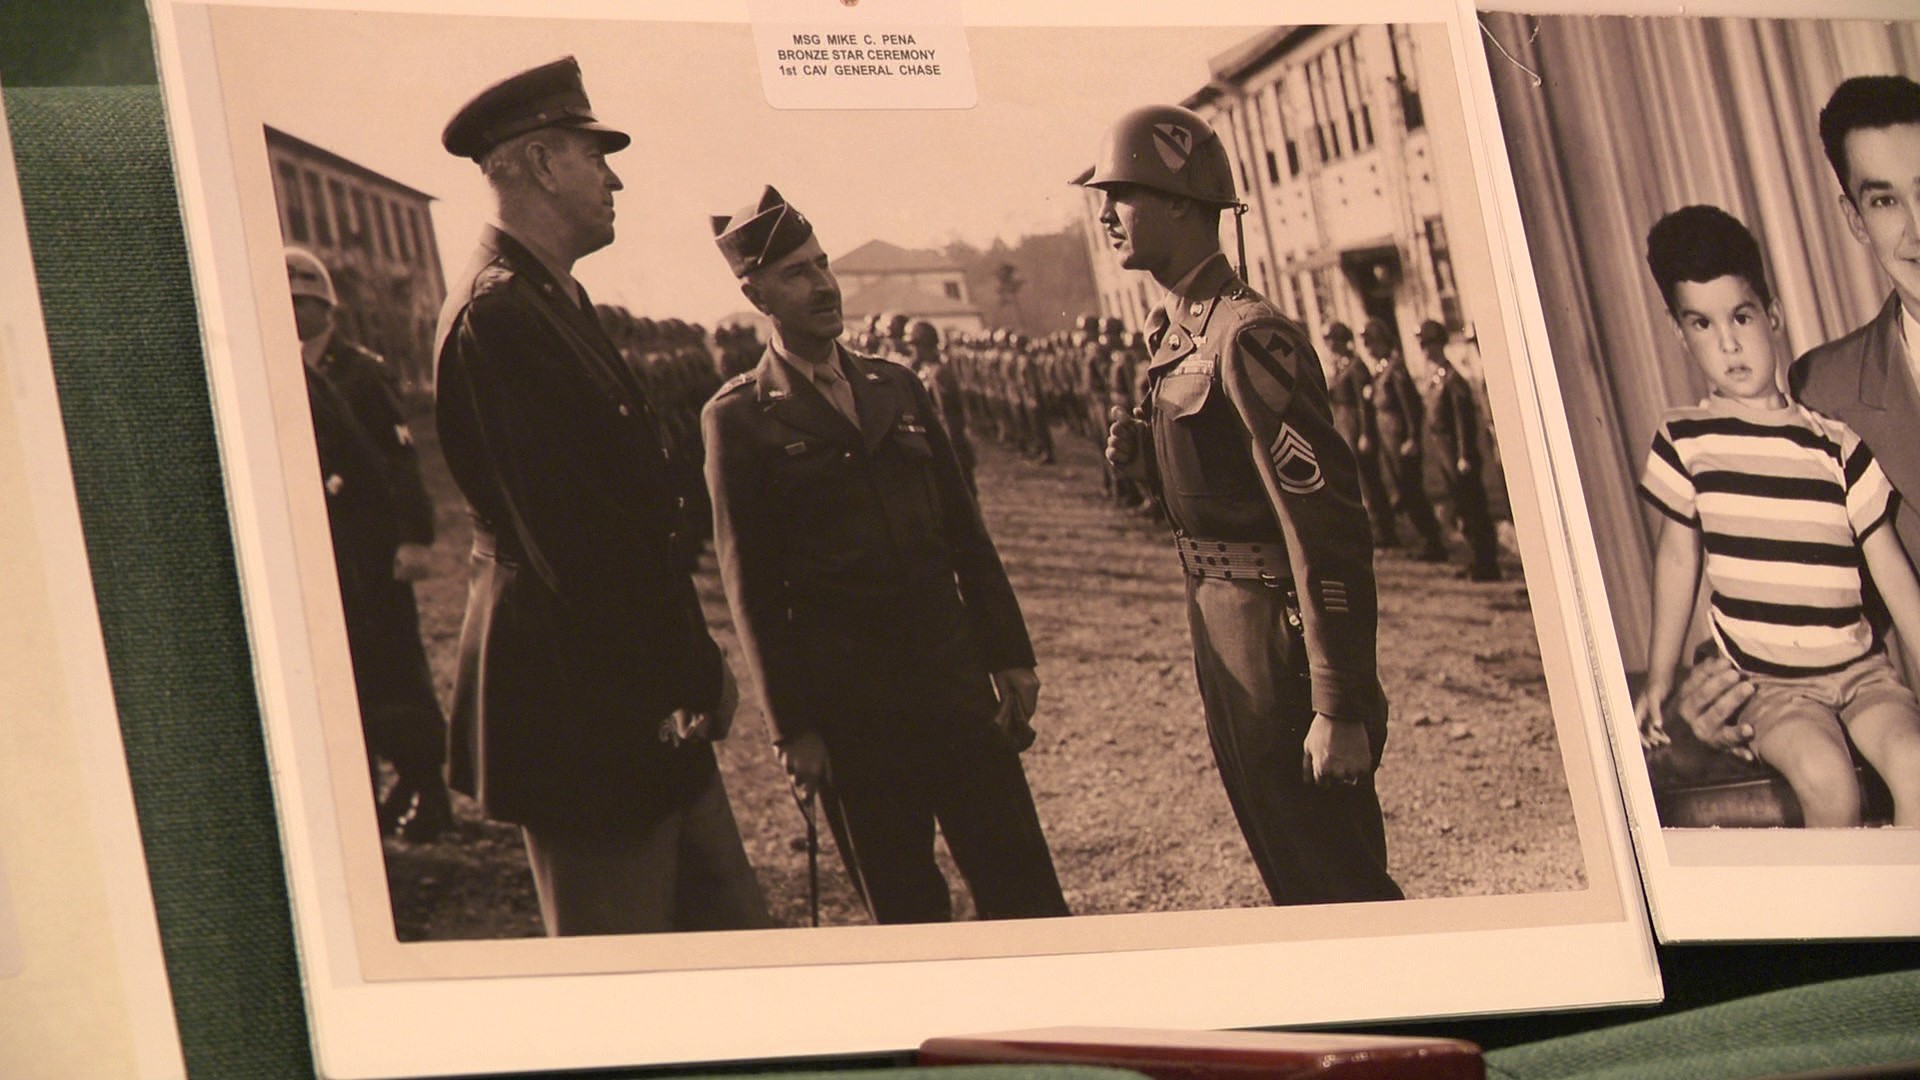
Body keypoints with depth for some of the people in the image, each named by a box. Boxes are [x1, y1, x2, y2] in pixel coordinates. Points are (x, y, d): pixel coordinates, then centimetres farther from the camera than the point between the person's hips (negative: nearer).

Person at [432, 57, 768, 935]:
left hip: (652, 705, 10)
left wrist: (692, 665, 12)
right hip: (585, 719, -10)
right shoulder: (498, 315, -18)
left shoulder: (551, 301, 15)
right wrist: (666, 694, -17)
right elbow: (563, 533, -21)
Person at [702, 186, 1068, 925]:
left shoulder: (897, 388, 12)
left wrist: (1010, 656, 9)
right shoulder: (741, 420, -3)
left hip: (952, 678, 4)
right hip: (849, 708, -4)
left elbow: (965, 533, 14)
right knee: (907, 916, 4)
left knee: (1024, 892, 3)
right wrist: (791, 726, -6)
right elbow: (751, 587, -3)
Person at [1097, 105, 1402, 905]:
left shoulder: (1248, 336, -20)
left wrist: (1341, 710, -25)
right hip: (1219, 624, 10)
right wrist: (1142, 452, -1)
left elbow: (1326, 523, -24)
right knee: (1288, 872, 18)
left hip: (1277, 631, -10)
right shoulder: (1174, 331, 10)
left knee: (1339, 883, -2)